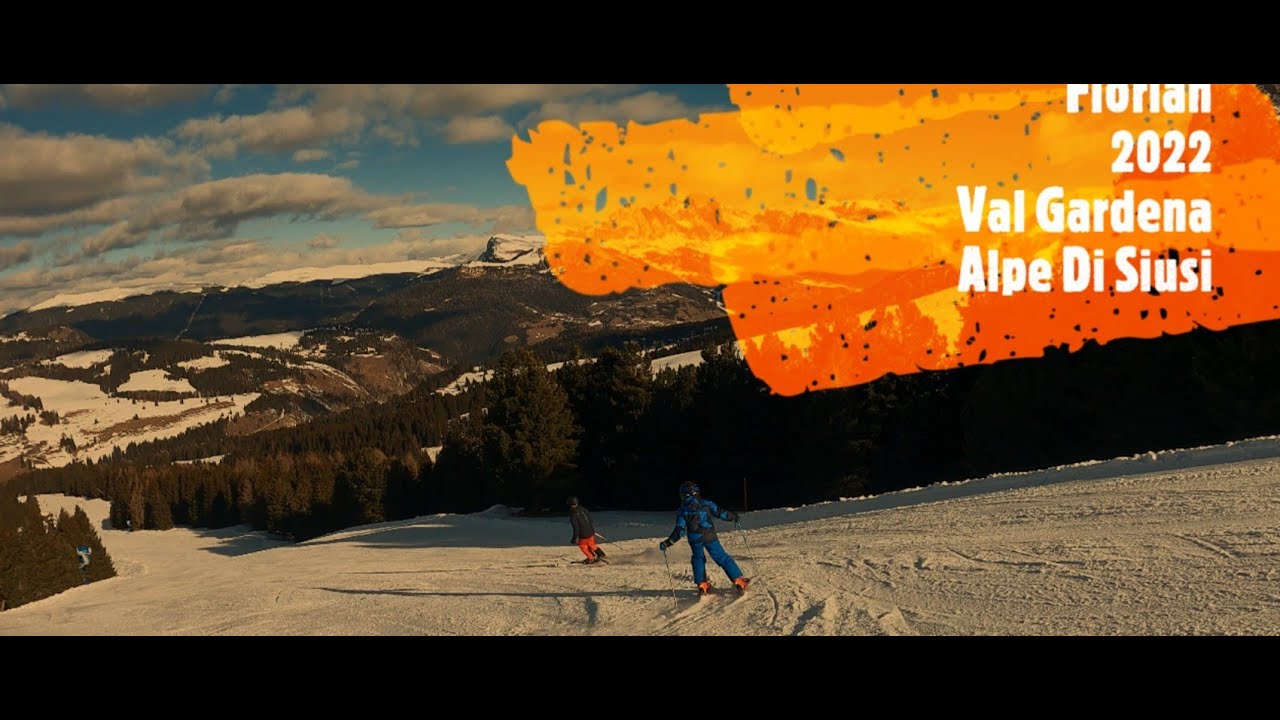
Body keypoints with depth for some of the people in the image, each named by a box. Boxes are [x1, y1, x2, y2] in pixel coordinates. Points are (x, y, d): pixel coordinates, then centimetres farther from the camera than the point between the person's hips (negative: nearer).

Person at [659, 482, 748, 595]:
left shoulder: (682, 511, 5)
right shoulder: (706, 504, 5)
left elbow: (680, 531, -1)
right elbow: (719, 512, 4)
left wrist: (668, 542, 3)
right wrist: (733, 516, 20)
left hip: (694, 539, 1)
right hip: (709, 536, -1)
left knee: (698, 559, 23)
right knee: (722, 558, 6)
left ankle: (702, 585, 13)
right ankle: (738, 580, 1)